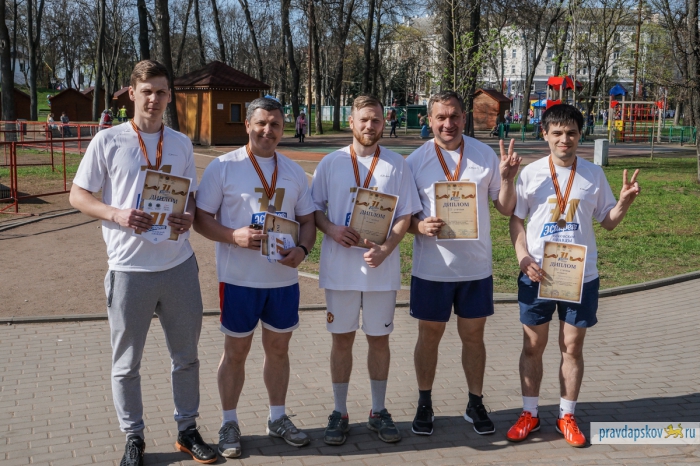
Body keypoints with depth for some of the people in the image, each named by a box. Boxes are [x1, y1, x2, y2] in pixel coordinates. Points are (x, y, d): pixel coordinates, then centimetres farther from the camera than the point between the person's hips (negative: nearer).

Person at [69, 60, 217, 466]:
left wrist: (189, 217, -8)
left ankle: (188, 429, 29)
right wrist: (116, 214, -18)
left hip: (179, 264, 3)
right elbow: (78, 195, 0)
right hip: (130, 268, -3)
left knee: (186, 355, 13)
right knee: (127, 362, 8)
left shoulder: (181, 144, 8)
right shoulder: (107, 141, -3)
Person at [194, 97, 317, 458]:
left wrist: (302, 249, -9)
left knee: (278, 348, 14)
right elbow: (201, 218, -6)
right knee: (236, 351, 7)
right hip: (239, 278, -4)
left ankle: (278, 418, 30)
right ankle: (229, 423, 22)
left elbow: (307, 220, 11)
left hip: (284, 278, 4)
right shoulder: (223, 167, -6)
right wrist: (233, 236, -22)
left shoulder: (293, 171, 8)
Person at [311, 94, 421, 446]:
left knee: (379, 338, 9)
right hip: (340, 268, 0)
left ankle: (379, 412, 23)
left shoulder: (396, 165, 1)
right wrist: (331, 230, -14)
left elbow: (405, 215, -1)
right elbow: (314, 207, 7)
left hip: (381, 269, 0)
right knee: (342, 338, 8)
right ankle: (339, 413, 20)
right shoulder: (331, 163, 3)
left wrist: (384, 249, -16)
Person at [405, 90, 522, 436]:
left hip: (476, 267, 1)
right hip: (431, 268, -1)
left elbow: (505, 208, 3)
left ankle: (475, 405, 28)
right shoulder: (416, 161, -5)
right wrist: (419, 226, -22)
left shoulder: (485, 155, 0)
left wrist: (507, 178, -15)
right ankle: (424, 405, 25)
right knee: (429, 335, 10)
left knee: (473, 334, 12)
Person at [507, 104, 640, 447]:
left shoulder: (593, 174, 2)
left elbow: (608, 222, 9)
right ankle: (530, 413, 22)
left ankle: (567, 416, 21)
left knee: (573, 347, 7)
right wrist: (523, 257, -12)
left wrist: (625, 200, -11)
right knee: (533, 346, 8)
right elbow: (515, 219, 2)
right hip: (536, 275, 0)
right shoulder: (531, 173, -1)